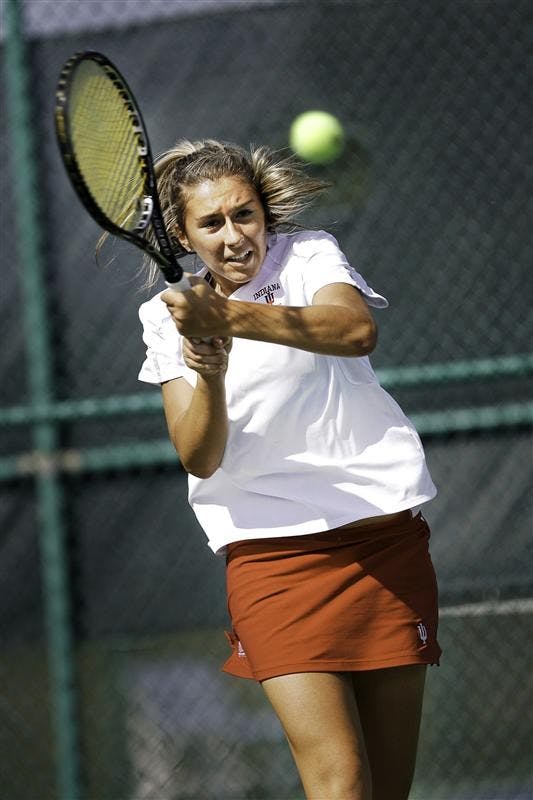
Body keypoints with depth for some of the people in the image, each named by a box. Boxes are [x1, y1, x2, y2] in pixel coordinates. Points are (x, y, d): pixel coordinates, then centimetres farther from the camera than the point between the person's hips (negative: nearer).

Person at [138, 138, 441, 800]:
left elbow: (355, 328, -23)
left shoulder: (309, 256, 2)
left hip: (384, 529, 1)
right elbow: (199, 459, -5)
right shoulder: (168, 316, 7)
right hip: (270, 553, -1)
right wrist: (210, 374, -25)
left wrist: (227, 317, -36)